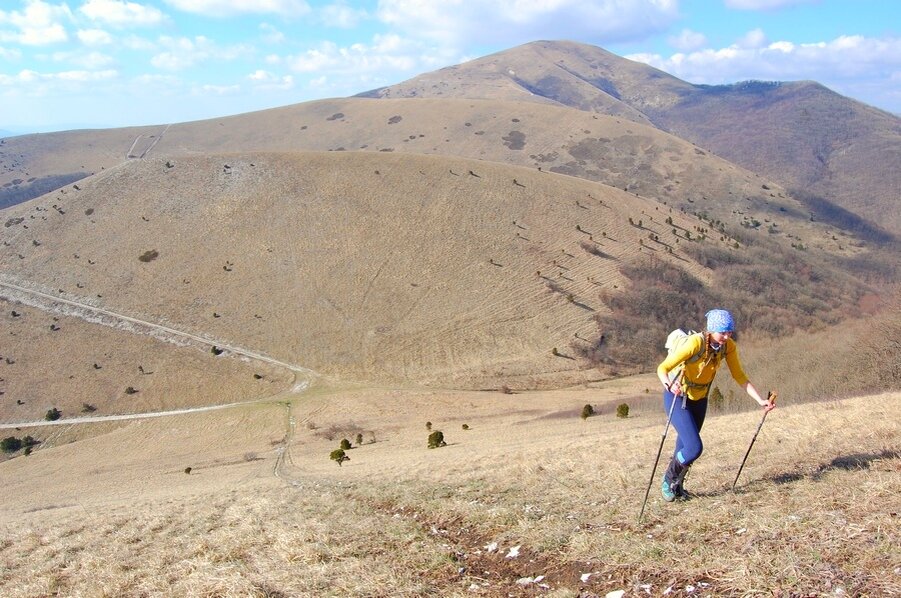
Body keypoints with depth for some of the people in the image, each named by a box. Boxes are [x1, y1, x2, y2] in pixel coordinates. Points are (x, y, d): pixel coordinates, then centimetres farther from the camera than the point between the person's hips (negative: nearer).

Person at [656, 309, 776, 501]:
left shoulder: (729, 346, -13)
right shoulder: (695, 343, -31)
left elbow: (739, 376, -4)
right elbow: (662, 368, -33)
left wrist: (760, 400, -12)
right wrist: (669, 384, -53)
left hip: (700, 399, 6)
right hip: (677, 397, -6)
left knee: (685, 446, 14)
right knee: (694, 447, -16)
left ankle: (676, 485, 36)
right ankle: (668, 480, 10)